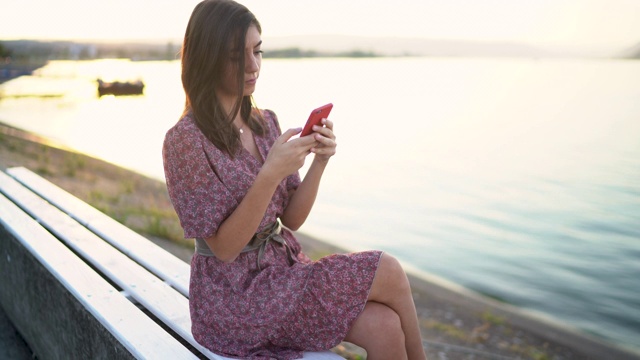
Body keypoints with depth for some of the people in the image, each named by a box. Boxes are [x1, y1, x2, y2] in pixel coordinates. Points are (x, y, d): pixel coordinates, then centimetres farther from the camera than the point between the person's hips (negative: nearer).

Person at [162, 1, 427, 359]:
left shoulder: (267, 122, 3)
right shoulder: (185, 141, -17)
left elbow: (291, 219, 2)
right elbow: (224, 247, -18)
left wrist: (320, 162, -14)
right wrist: (270, 174, -29)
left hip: (284, 269, 6)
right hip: (235, 296, -6)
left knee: (384, 327, -16)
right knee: (388, 273, -13)